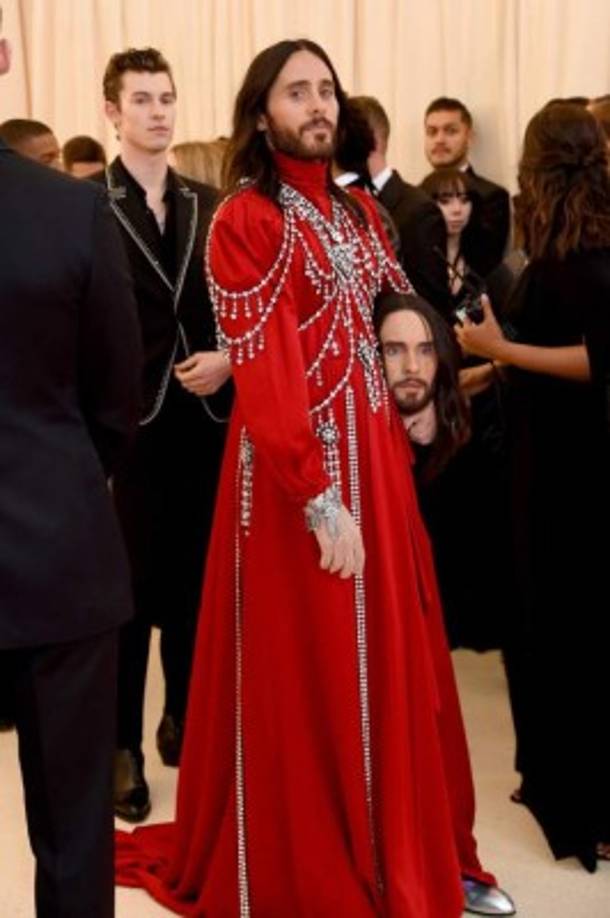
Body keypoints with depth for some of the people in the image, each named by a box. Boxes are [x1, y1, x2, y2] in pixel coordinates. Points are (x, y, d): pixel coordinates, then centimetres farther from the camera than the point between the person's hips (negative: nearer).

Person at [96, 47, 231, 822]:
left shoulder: (207, 203, 10)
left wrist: (226, 357, -7)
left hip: (203, 419, 5)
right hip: (128, 424, -4)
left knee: (193, 583, 13)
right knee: (129, 592, 3)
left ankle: (183, 720, 30)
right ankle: (123, 746, 16)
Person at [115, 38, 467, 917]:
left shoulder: (359, 210, 13)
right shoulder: (244, 221, -8)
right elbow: (262, 376, -15)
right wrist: (321, 501, -21)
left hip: (373, 456, 7)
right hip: (294, 468, -6)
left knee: (376, 666, 13)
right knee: (302, 676, 3)